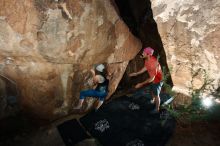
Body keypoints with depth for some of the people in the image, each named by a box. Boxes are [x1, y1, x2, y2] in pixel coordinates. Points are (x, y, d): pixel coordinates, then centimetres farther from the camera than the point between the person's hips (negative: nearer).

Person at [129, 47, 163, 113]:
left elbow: (152, 78, -36)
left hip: (157, 80, -8)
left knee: (156, 95, 10)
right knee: (152, 90, 30)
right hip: (152, 78, 8)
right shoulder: (147, 59, -13)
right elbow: (145, 68, 7)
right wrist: (136, 73, 7)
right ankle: (153, 100, 60)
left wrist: (141, 84, -35)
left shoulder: (153, 63, -40)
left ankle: (157, 109, 33)